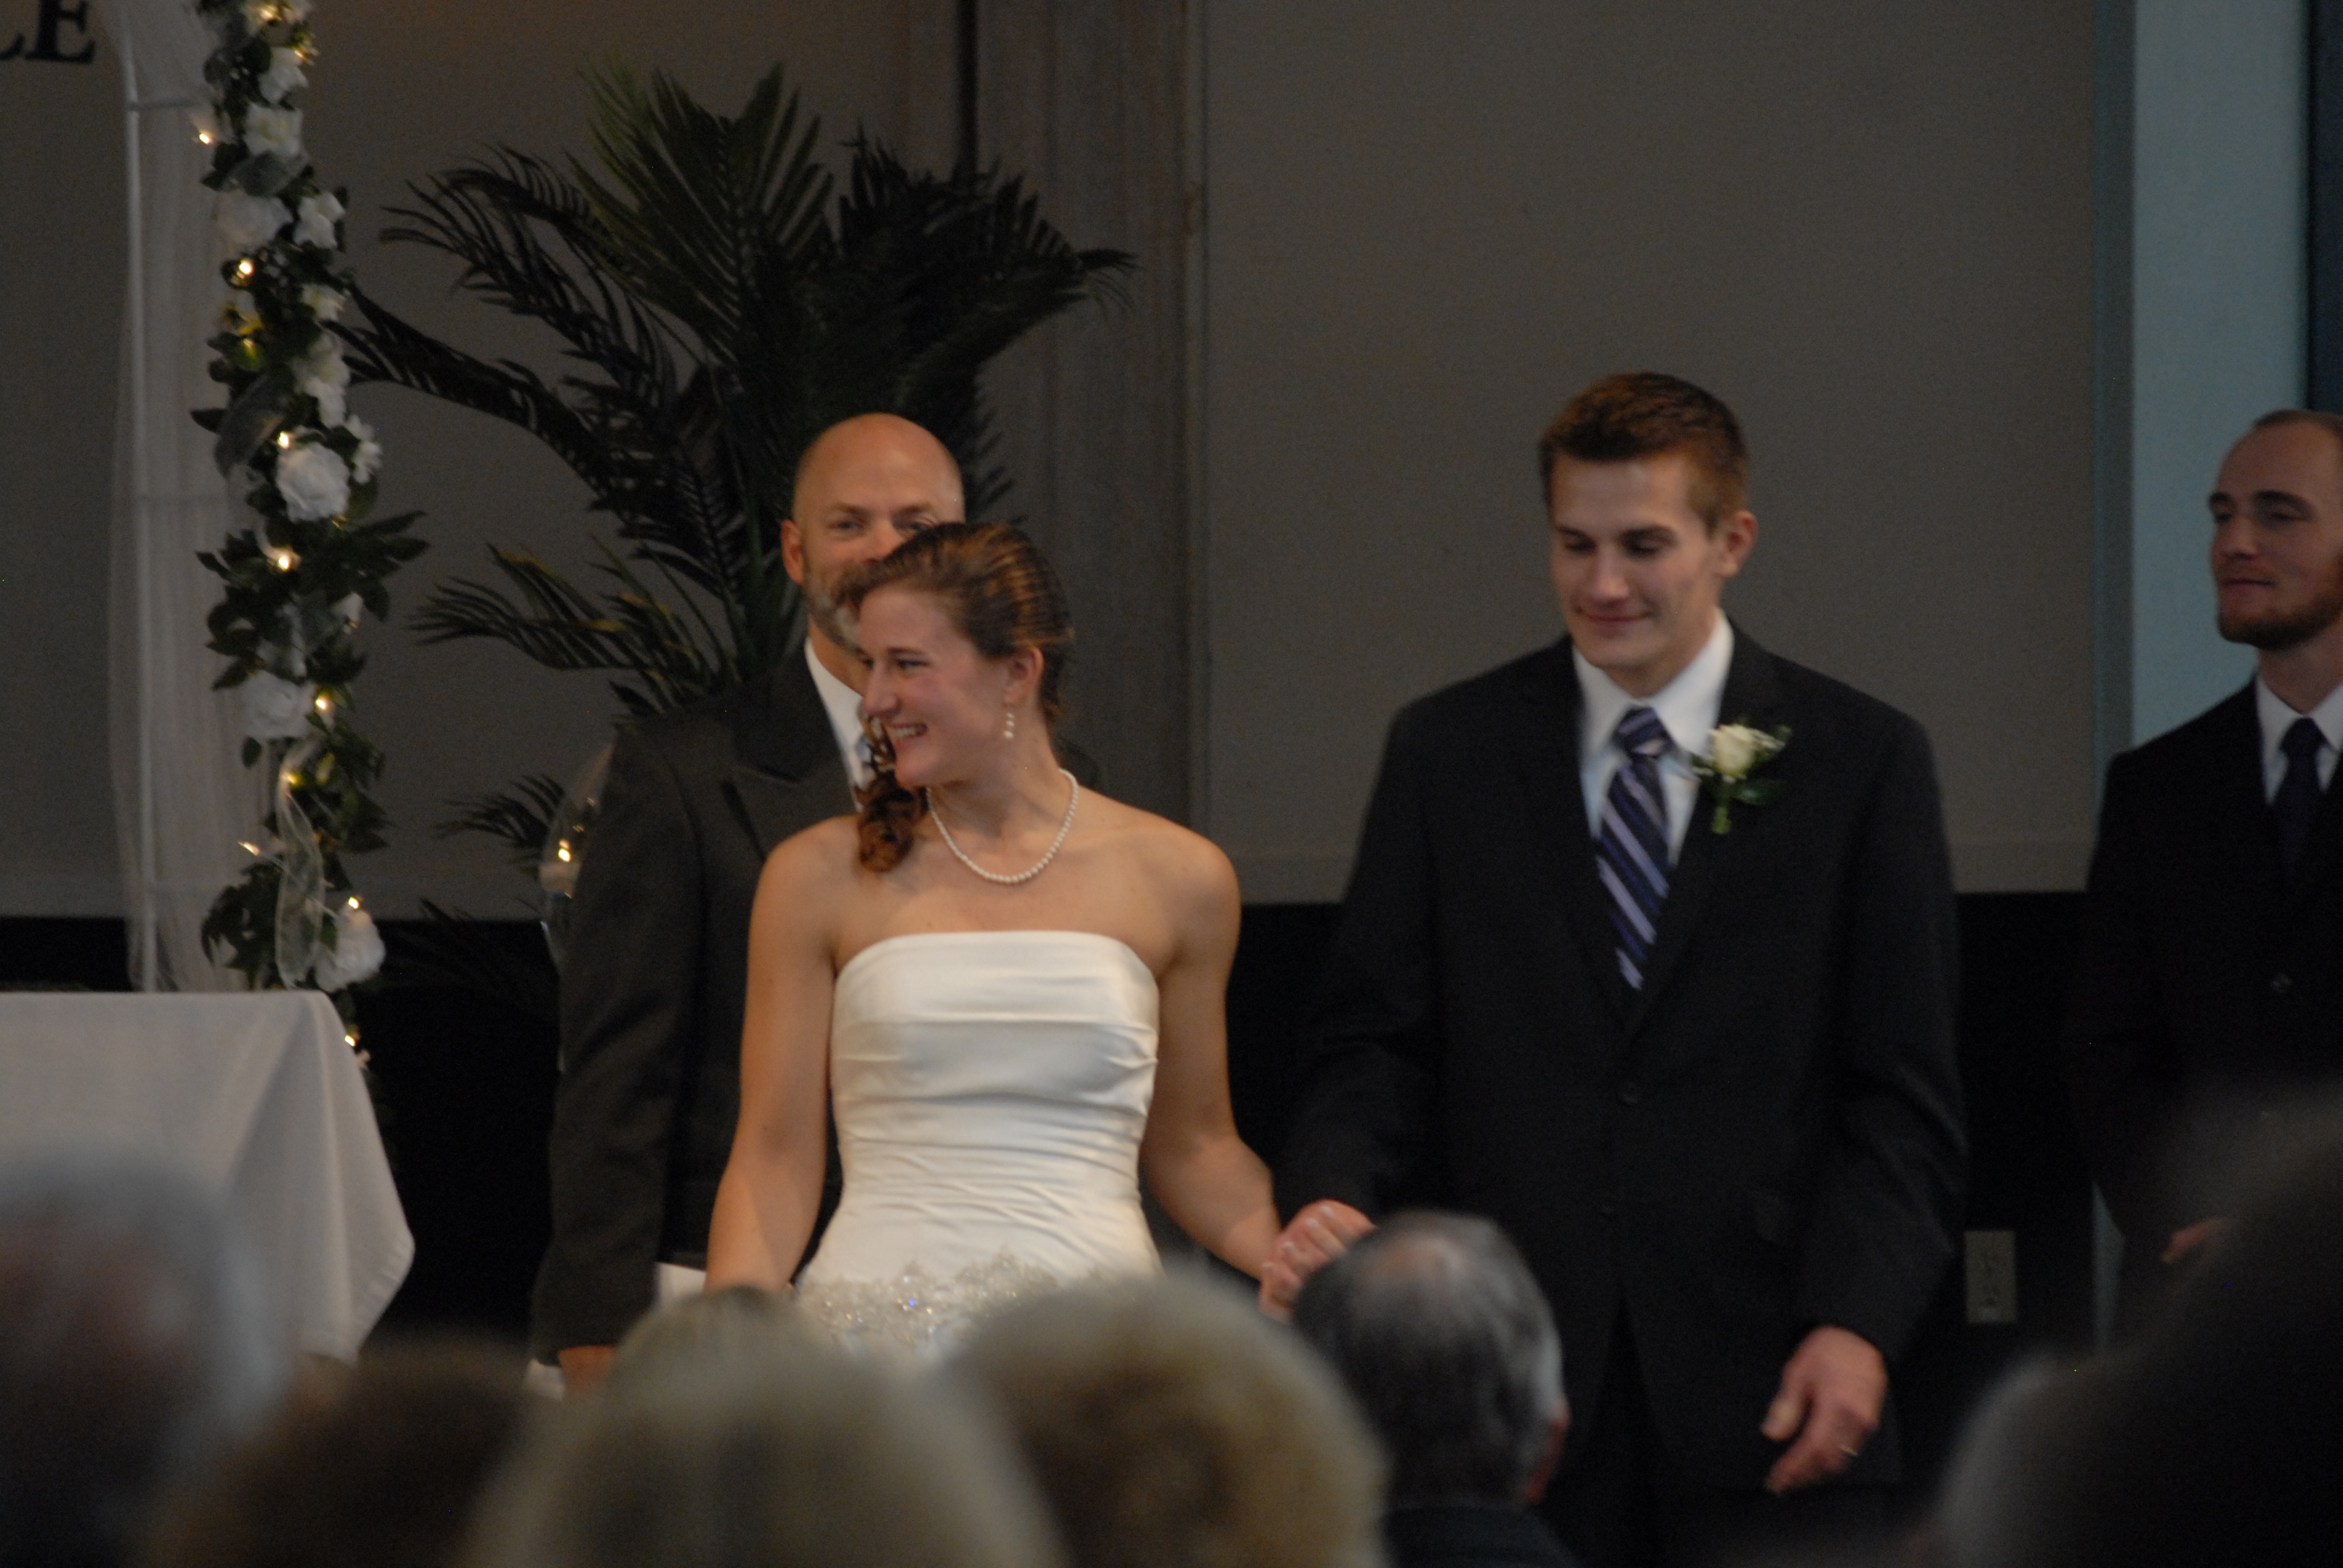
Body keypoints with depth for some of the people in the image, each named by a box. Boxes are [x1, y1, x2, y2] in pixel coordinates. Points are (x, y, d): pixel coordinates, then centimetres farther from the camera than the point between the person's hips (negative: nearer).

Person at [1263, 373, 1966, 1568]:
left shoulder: (1862, 761, 5)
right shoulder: (1445, 753, 10)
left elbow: (1904, 1096, 3)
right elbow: (1373, 1042, 8)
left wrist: (1855, 1322, -10)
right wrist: (1330, 1198, -13)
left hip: (1766, 1391, -1)